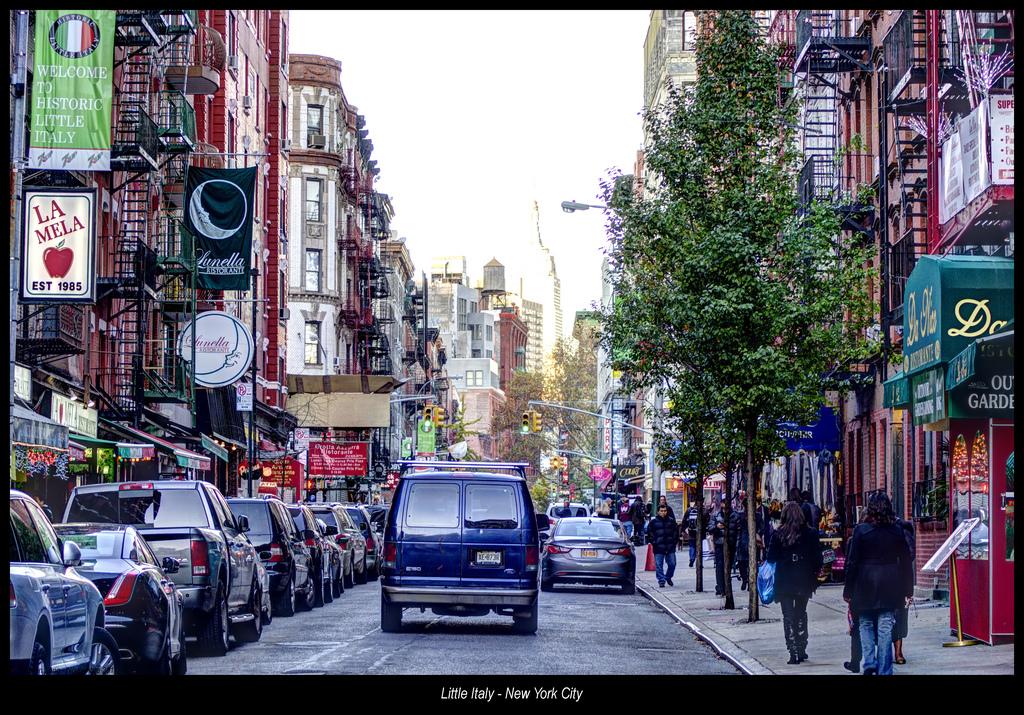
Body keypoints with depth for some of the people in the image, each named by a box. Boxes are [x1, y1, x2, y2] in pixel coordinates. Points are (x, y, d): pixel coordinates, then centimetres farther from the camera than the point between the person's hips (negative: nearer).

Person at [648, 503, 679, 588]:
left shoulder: (671, 521, 9)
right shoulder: (653, 522, 2)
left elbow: (676, 531, 15)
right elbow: (649, 533, 5)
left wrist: (674, 541, 6)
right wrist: (654, 542, -4)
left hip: (670, 548, 2)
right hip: (658, 549, -2)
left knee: (672, 564, 5)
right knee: (659, 565, -3)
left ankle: (668, 577, 28)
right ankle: (661, 581, 2)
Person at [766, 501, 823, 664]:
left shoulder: (778, 535, -10)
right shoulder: (811, 533, -6)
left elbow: (771, 558, -5)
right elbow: (818, 558, -3)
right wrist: (814, 574, 10)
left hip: (784, 582, -2)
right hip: (804, 581, 2)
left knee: (788, 616, 3)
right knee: (801, 614, 19)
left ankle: (794, 652, -4)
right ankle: (801, 650, 21)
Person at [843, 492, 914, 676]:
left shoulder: (861, 530, -7)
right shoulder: (897, 531, 0)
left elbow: (852, 562, -6)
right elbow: (906, 562, 4)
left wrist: (848, 590, 1)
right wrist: (908, 589, 13)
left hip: (865, 585, -2)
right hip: (890, 586, 2)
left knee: (866, 625, 13)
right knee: (885, 628, 4)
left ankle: (870, 662, -2)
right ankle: (884, 669, 3)